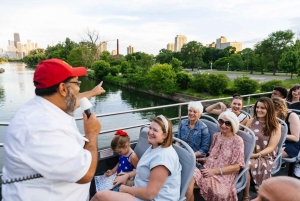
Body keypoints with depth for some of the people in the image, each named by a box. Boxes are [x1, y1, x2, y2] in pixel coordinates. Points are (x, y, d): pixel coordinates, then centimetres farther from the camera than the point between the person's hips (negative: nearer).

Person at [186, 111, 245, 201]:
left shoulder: (237, 141, -6)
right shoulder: (216, 136, 11)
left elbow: (237, 166, -9)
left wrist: (215, 171, -16)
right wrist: (205, 159, 0)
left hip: (224, 175, -5)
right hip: (208, 169, 5)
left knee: (189, 183, -30)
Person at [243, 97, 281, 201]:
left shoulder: (275, 126, -4)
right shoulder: (252, 121, 7)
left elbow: (271, 147, -9)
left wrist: (256, 155, -21)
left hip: (265, 157, -4)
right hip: (248, 153, 4)